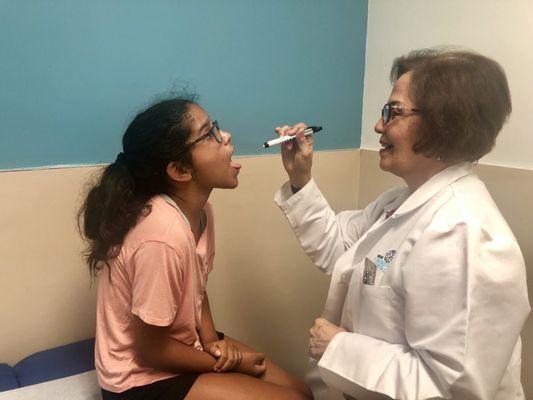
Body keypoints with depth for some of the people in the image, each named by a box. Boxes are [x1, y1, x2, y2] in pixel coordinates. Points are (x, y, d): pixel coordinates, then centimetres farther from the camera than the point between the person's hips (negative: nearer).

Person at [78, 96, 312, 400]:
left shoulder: (200, 210, -7)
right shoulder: (164, 236, -32)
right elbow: (150, 350, -22)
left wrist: (211, 339, -9)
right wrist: (228, 363, -10)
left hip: (179, 346, 7)